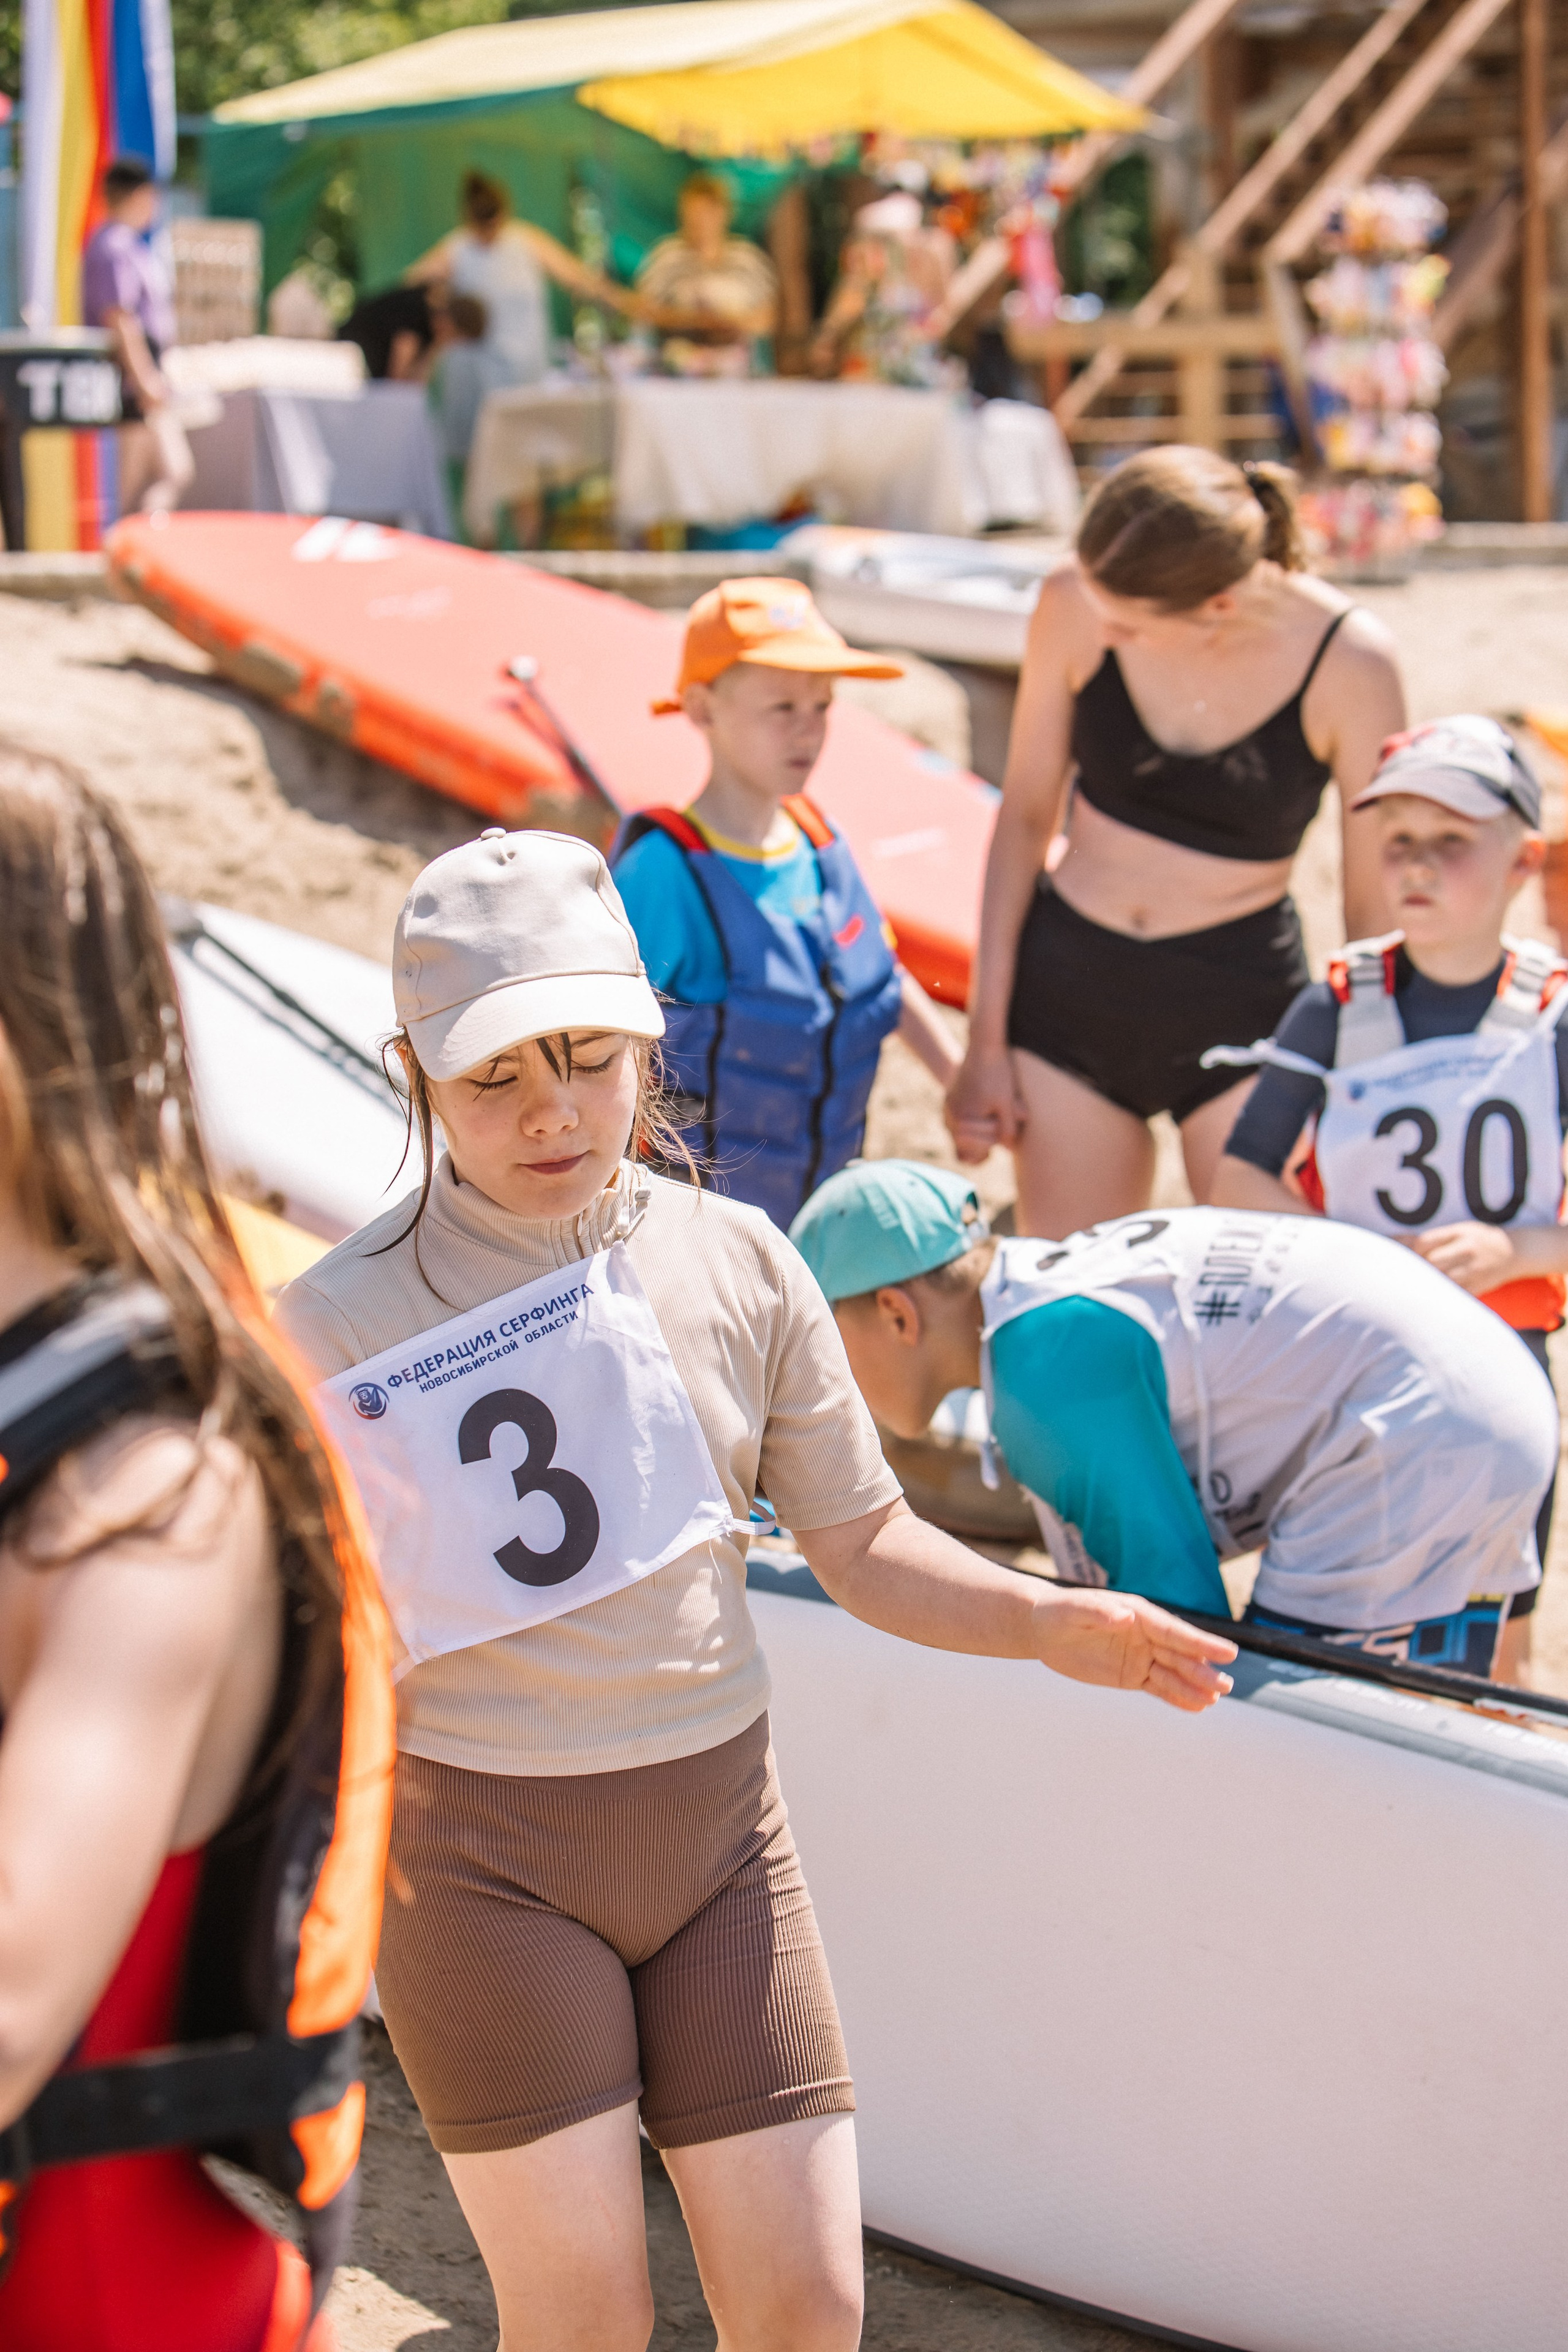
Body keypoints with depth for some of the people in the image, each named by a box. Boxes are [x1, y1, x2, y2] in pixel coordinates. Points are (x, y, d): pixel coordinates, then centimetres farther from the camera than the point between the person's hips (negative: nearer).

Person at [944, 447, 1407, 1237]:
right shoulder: (1076, 608, -11)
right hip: (1067, 984, 3)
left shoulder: (1347, 663, -17)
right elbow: (1026, 812, 2)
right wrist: (986, 1037, 3)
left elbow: (1376, 904, -7)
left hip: (1240, 999, -2)